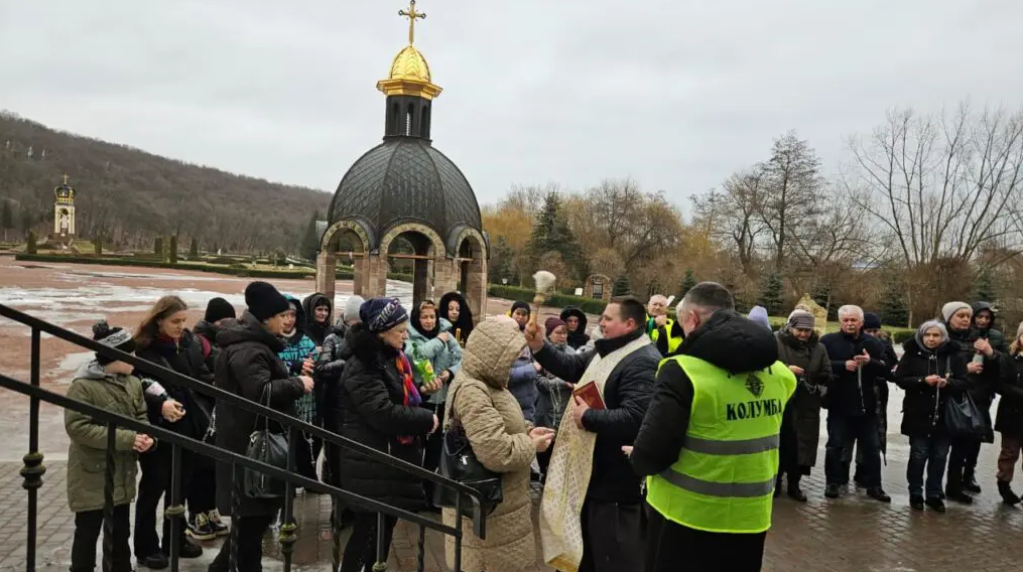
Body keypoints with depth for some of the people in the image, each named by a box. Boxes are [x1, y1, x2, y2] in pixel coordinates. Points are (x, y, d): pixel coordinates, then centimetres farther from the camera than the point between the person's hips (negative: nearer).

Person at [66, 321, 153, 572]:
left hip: (123, 473, 6)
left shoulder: (133, 383, 2)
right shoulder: (83, 386, -18)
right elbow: (77, 427, -23)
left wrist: (147, 437, -11)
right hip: (92, 475, -6)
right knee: (88, 532, 6)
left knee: (121, 531, 18)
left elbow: (141, 417, 12)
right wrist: (126, 439, -25)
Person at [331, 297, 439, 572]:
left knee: (385, 528, 15)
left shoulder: (391, 360, 13)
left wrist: (423, 418, 5)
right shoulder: (363, 366, -17)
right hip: (371, 465, -9)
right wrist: (426, 419, -16)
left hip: (392, 458, 9)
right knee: (369, 531, -2)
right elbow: (383, 413, -26)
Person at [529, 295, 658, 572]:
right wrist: (539, 347, 1)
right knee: (589, 546, 26)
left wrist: (588, 417, -22)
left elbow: (634, 419, -34)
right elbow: (570, 367, 17)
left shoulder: (643, 363, -24)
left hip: (617, 477, -10)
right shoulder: (606, 352, 9)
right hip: (593, 469, 10)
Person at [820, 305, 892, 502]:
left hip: (866, 405, 3)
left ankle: (874, 486, 21)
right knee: (835, 446, 2)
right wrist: (843, 365, -22)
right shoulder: (828, 341, -4)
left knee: (872, 448, 9)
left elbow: (887, 371, 0)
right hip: (839, 405, -3)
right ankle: (833, 483, 15)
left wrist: (871, 362, -18)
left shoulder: (874, 344, 6)